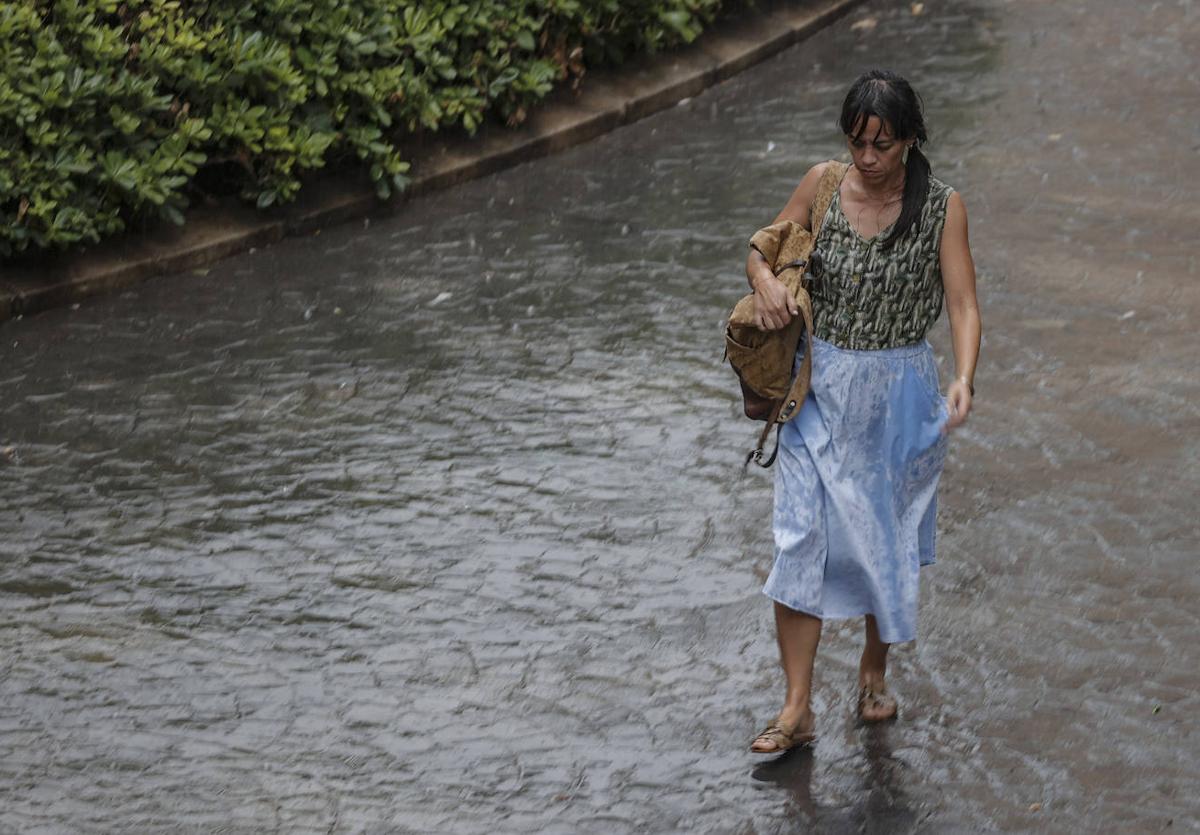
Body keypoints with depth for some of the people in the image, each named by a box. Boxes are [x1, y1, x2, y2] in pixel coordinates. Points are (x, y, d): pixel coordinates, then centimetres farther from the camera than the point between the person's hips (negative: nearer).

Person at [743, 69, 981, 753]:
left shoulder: (941, 207, -9)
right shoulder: (823, 184, -3)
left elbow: (962, 305, -12)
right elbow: (766, 248, 8)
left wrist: (964, 378, -29)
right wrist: (765, 278, -16)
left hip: (899, 396, -1)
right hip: (821, 389, 1)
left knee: (886, 537, 12)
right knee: (801, 539, -6)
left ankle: (876, 668, 36)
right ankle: (797, 709, -3)